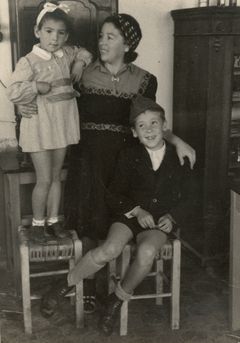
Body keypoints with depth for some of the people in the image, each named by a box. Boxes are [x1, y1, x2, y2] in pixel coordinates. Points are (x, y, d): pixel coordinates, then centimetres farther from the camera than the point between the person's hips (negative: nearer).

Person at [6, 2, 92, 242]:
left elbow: (83, 52, 25)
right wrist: (38, 87, -24)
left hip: (62, 124, 6)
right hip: (40, 126, -5)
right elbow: (13, 93, -18)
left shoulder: (67, 54, 5)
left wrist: (80, 62, 7)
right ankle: (38, 223, 18)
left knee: (56, 176, 15)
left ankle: (53, 220, 28)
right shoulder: (28, 61, -13)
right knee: (44, 180, -1)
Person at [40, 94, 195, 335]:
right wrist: (136, 210, -13)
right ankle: (65, 286, -8)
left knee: (147, 252, -32)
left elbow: (187, 198, 10)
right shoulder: (129, 157, 2)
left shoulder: (178, 158, 2)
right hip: (128, 215, 0)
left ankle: (117, 300, -8)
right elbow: (114, 195, 4)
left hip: (160, 223, 0)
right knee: (110, 249, -29)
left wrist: (172, 217, -8)